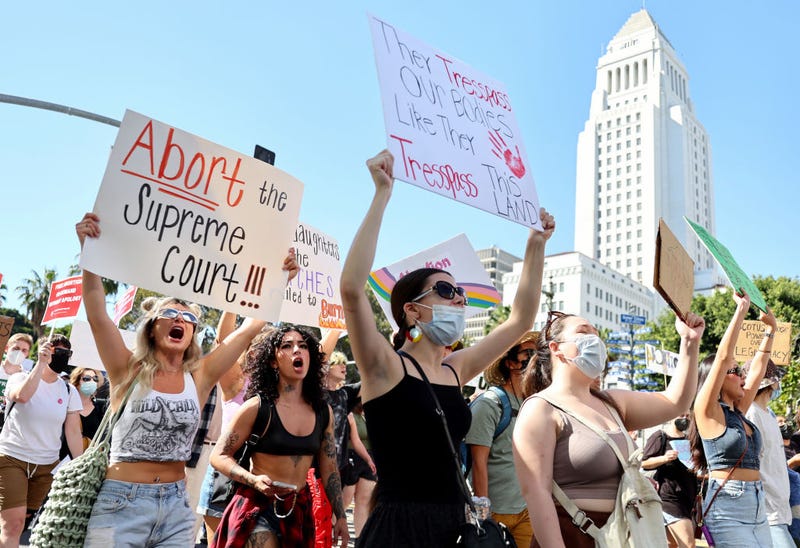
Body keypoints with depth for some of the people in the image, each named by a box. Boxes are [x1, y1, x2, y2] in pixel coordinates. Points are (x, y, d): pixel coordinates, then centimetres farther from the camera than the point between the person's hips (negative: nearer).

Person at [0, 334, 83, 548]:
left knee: (17, 523, 6)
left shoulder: (69, 391, 5)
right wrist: (41, 363, -24)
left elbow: (73, 432, 4)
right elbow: (22, 395, -27)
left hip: (47, 465, 3)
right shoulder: (20, 378, -1)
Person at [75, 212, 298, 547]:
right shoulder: (130, 371, -3)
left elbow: (249, 328, 0)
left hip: (176, 508, 3)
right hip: (121, 504, -3)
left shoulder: (199, 378, 2)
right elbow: (97, 316, -16)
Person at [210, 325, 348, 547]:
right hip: (258, 506, -5)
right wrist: (254, 480, -24)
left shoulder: (323, 411, 2)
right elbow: (219, 456, -8)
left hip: (300, 509, 5)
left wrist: (340, 516, 10)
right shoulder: (257, 407, -12)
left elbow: (329, 468, 10)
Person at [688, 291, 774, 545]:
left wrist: (771, 328, 25)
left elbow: (758, 368, 22)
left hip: (757, 506, 8)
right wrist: (742, 308, -12)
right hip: (727, 508, -8)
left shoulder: (738, 412, 13)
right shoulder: (707, 411, -8)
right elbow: (723, 356, -15)